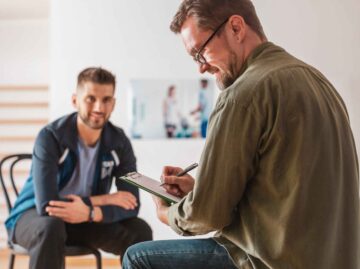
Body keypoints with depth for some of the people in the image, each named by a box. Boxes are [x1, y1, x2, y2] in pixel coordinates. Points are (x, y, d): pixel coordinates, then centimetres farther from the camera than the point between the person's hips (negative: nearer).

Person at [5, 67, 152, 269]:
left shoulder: (119, 142, -11)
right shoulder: (51, 137, -24)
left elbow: (131, 205, -17)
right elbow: (47, 206, -31)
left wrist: (90, 213, -36)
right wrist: (105, 199, -24)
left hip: (86, 219, 4)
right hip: (34, 215, -4)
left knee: (140, 231, -18)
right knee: (51, 227, -38)